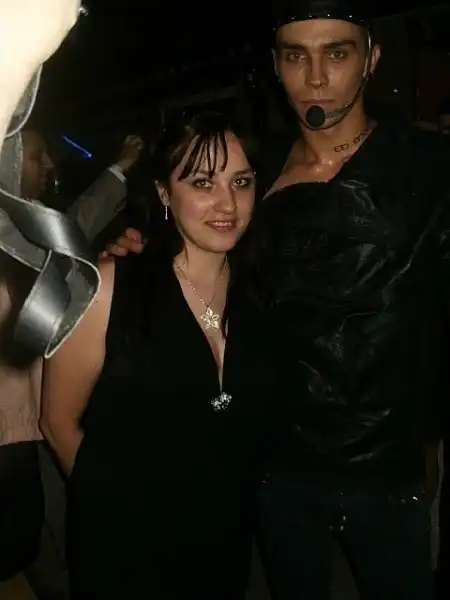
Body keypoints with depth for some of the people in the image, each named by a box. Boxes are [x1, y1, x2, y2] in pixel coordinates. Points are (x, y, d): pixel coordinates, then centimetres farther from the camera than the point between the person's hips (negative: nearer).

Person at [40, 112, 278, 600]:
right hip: (122, 552, -4)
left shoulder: (258, 290, -7)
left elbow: (253, 424, 5)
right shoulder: (107, 288, -20)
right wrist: (121, 508, -1)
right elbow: (59, 421, -10)